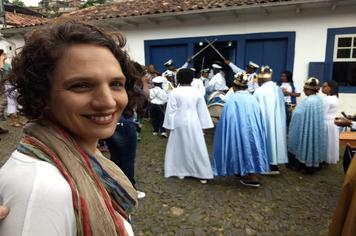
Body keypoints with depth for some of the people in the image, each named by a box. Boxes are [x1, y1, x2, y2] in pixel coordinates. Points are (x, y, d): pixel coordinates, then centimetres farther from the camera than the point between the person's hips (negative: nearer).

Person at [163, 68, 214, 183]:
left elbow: (171, 110, -6)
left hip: (180, 123, -1)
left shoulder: (174, 92, -6)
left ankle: (181, 171, 21)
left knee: (180, 146, 13)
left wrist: (170, 125, 0)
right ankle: (202, 174, 12)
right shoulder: (197, 92, 1)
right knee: (197, 147, 7)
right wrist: (203, 125, 11)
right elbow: (202, 110, 5)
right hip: (194, 123, 2)